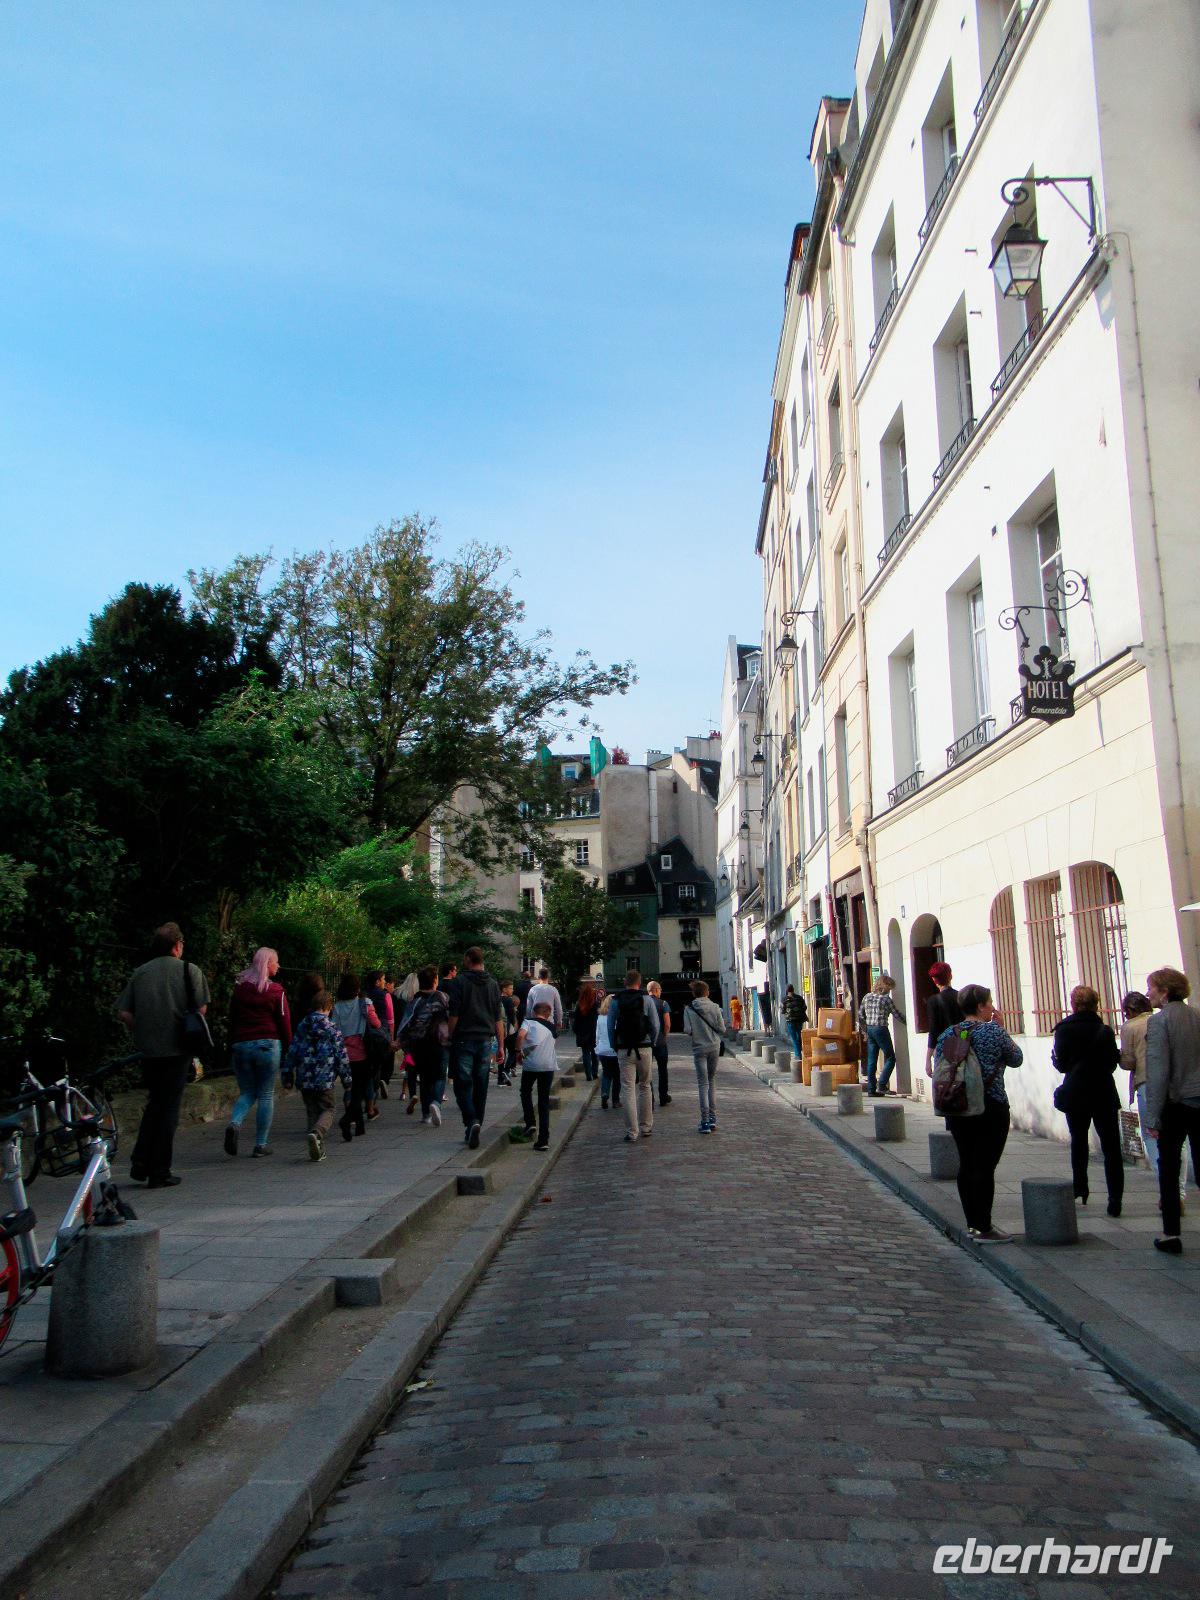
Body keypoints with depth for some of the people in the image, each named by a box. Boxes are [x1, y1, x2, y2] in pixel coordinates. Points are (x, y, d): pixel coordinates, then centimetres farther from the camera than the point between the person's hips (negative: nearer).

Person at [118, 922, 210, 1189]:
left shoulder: (140, 973, 6)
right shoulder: (189, 970, -2)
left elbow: (124, 1013, 1)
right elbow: (201, 1009, -7)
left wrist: (141, 1034, 14)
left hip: (148, 1050, 4)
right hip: (177, 1049, -3)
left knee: (154, 1104, 20)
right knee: (169, 1108, 4)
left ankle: (140, 1162, 11)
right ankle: (160, 1173, 7)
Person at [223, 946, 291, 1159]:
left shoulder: (239, 989, 8)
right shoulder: (275, 991, -4)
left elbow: (232, 1020, 11)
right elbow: (284, 1023, -4)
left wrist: (233, 1045, 16)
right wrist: (288, 1050, 4)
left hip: (241, 1045, 3)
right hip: (268, 1045, -3)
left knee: (247, 1093, 15)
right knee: (266, 1095, 6)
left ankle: (234, 1123, -14)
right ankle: (261, 1144, 6)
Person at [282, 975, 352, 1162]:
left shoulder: (301, 1027, 6)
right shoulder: (332, 1030, -4)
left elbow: (291, 1053, 6)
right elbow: (342, 1057, -2)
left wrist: (288, 1077, 14)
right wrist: (347, 1081, 5)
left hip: (304, 1081, 4)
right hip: (325, 1080, -4)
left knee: (312, 1112, 14)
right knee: (327, 1111, 7)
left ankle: (317, 1151, 11)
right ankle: (317, 1133, -23)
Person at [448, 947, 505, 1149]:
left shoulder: (461, 982, -5)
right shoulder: (493, 984, 7)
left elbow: (454, 1015, -8)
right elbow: (498, 1018, 8)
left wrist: (450, 1038, 1)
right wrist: (500, 1045, 11)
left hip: (464, 1040, -4)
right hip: (486, 1040, 4)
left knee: (463, 1084, -1)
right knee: (481, 1086, 10)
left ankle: (471, 1121, -20)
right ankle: (476, 1124, 16)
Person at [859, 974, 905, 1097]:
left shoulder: (867, 997, 7)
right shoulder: (886, 999, -9)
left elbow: (860, 1016, 10)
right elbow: (897, 1016, -3)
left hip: (869, 1030, 6)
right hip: (881, 1029, -6)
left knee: (871, 1061, 8)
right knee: (890, 1058, 5)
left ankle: (871, 1089, 8)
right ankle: (882, 1085, -5)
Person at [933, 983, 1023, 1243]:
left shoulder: (948, 1034, 4)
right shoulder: (993, 1032, -11)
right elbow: (1016, 1059, 3)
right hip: (991, 1109, -6)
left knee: (966, 1164, 12)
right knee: (985, 1167, -3)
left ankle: (972, 1224, 21)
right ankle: (984, 1229, 1)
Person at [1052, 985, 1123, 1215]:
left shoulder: (1063, 1030, -8)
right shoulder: (1105, 1031, -10)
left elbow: (1061, 1065, -3)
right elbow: (1113, 1063, -2)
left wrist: (1054, 1055, 17)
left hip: (1075, 1094, 1)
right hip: (1104, 1095, -1)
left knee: (1078, 1142, 21)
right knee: (1110, 1146, 3)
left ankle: (1080, 1188, 29)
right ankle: (1115, 1199, -5)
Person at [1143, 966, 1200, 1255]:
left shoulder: (1159, 1021, -12)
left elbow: (1158, 1071, -16)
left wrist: (1153, 1117, -12)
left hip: (1175, 1103, -4)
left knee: (1168, 1168, 8)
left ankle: (1171, 1234, 9)